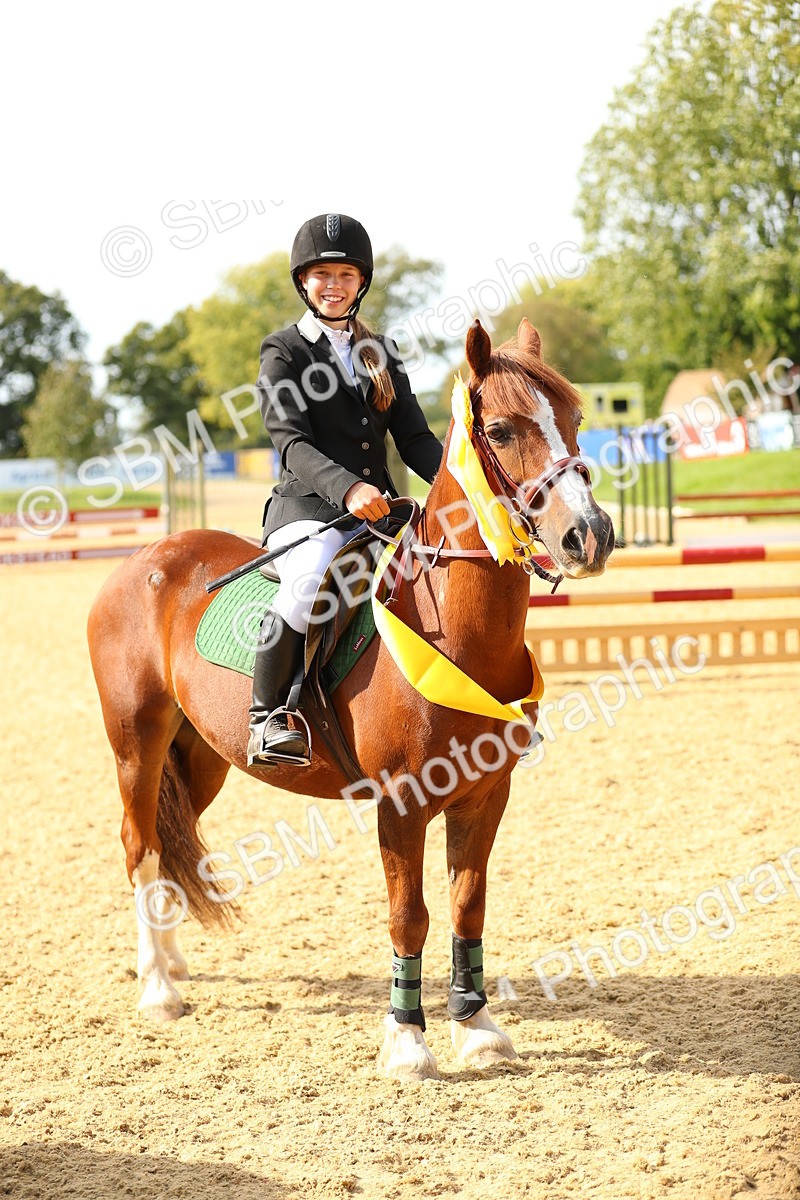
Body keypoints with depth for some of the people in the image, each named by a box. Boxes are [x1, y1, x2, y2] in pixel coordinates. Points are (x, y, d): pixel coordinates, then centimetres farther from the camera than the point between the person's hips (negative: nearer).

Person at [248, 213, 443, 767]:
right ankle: (268, 714, -24)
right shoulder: (284, 352, 2)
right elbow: (294, 444, -11)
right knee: (312, 576, -37)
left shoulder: (382, 352, 18)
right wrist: (346, 488, -30)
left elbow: (415, 438, 13)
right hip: (309, 509, -5)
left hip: (380, 508, 5)